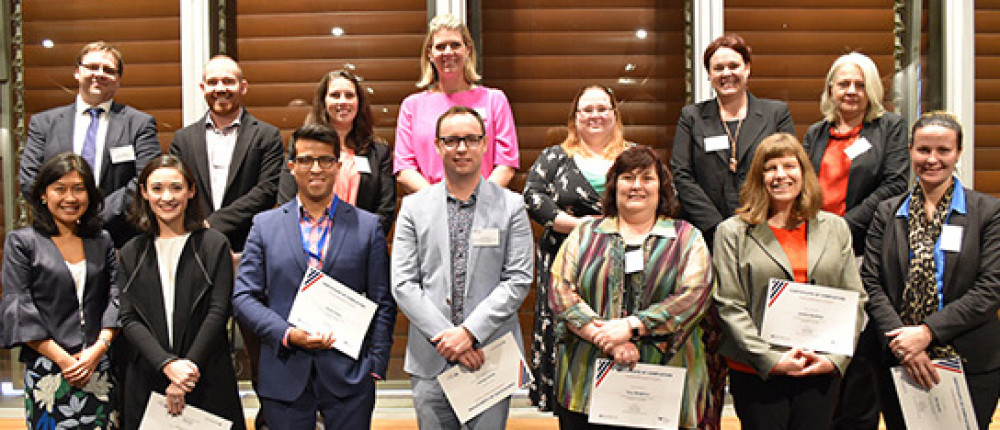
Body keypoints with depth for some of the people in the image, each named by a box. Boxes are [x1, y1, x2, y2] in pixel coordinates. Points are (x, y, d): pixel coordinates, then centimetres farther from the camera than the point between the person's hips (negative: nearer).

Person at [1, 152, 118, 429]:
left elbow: (116, 299, 5)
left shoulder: (102, 241, 11)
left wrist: (99, 347, -9)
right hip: (46, 370, -2)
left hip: (99, 368, 3)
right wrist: (62, 358, -11)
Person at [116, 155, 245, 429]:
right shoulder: (131, 253, 8)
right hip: (146, 381, 2)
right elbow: (128, 320, 0)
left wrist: (186, 372, -14)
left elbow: (217, 314, -6)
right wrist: (168, 364, -15)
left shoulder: (215, 245, 0)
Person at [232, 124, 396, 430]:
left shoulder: (368, 226, 4)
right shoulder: (264, 225, 6)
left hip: (349, 377, 0)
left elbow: (382, 304, 4)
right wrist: (287, 334, -12)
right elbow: (244, 297, 3)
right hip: (284, 379, 1)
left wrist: (376, 366, -3)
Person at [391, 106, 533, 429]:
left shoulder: (511, 206, 3)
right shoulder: (414, 206, 5)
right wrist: (444, 336, -10)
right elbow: (403, 284, 0)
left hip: (491, 357, -1)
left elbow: (518, 280, -4)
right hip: (430, 359, 1)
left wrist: (470, 331, -13)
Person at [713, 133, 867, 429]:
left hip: (822, 373, 3)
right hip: (756, 373, -2)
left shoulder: (836, 228, 10)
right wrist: (771, 359, -14)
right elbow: (729, 306, -6)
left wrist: (835, 358, -5)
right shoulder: (733, 232, 0)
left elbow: (855, 300, 8)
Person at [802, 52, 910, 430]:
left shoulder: (891, 127, 5)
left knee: (861, 349, 0)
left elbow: (895, 184, -6)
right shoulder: (815, 134, 16)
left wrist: (845, 226, -14)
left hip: (864, 253, -3)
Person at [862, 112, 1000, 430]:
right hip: (898, 362, 2)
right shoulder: (888, 213, 7)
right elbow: (871, 283, -1)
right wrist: (900, 340, -14)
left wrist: (927, 331, -17)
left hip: (971, 366, -2)